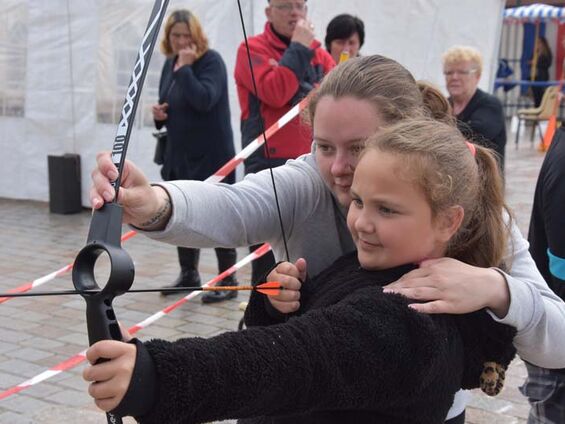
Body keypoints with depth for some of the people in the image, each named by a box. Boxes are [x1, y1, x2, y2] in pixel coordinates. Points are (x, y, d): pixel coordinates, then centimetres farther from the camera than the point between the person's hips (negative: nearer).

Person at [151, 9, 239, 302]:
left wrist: (184, 68, -24)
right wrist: (159, 113, -1)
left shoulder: (211, 61, -12)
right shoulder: (169, 63, 10)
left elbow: (204, 100, -27)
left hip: (211, 155, -8)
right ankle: (188, 274, 29)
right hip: (180, 154, 8)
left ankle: (227, 281, 6)